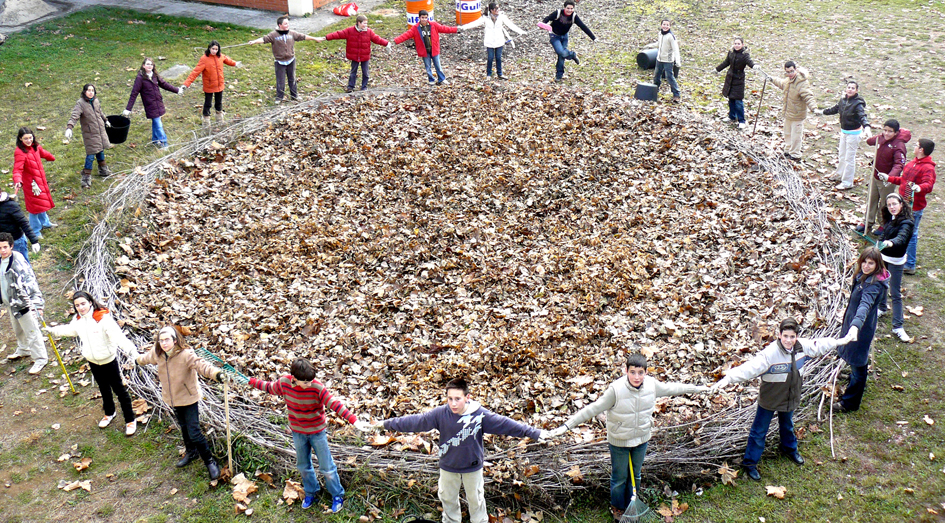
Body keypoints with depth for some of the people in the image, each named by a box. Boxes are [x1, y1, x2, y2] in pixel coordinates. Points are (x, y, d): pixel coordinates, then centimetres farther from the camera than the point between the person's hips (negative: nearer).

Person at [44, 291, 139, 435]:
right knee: (104, 389, 24)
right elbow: (69, 329, 21)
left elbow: (118, 335, -39)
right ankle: (110, 413, 47)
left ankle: (130, 420, 15)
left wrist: (130, 349, -54)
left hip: (109, 360, -6)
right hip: (93, 361, 6)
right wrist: (53, 330, 37)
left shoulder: (103, 318, -27)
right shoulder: (78, 320, -4)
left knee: (118, 389, 4)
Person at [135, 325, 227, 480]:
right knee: (184, 427, 24)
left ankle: (209, 461, 6)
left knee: (194, 432, -10)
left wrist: (216, 373, -60)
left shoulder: (185, 354, -26)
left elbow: (200, 365, -41)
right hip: (173, 399, 7)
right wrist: (138, 360, 44)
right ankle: (191, 452, 46)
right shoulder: (158, 354, -4)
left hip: (188, 398, -7)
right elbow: (148, 358, 21)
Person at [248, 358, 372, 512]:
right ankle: (311, 493, 44)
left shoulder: (317, 387, -29)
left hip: (317, 432, -3)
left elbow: (335, 405, -32)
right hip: (298, 432, 4)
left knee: (327, 468, 7)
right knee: (303, 466, 21)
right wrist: (250, 381, 11)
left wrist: (354, 421, -40)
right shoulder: (284, 383, -18)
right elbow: (269, 387, 5)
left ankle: (337, 495, 28)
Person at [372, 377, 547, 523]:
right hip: (448, 466, 1)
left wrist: (536, 433, -23)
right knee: (448, 498, 21)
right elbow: (416, 421, -15)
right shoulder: (440, 414, -19)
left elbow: (505, 424, -21)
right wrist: (386, 424, -15)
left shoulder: (480, 414, -22)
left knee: (475, 498, 19)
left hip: (473, 466, -1)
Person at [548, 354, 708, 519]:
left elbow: (670, 388, 5)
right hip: (619, 442, -4)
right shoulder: (616, 389, -29)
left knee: (635, 475, 23)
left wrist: (696, 388, 17)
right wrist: (566, 426, -28)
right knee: (619, 477, 14)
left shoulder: (652, 384, -15)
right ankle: (617, 507, 41)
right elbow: (594, 409, -26)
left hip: (641, 439, 4)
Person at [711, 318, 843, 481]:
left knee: (787, 426, 31)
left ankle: (790, 449, 59)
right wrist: (728, 379, -55)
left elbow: (819, 345, 7)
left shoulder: (803, 347, -14)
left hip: (790, 398, 5)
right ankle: (750, 463, 26)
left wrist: (837, 342, 24)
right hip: (769, 400, -5)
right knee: (759, 432, 9)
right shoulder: (770, 353, -34)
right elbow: (750, 368, -43)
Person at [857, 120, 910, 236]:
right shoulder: (881, 138, -4)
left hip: (887, 180, -6)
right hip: (876, 176, 7)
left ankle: (884, 226, 30)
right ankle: (868, 222, 37)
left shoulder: (899, 146, -25)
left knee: (885, 204, 11)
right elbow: (870, 141, 22)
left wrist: (890, 177, -49)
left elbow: (899, 164, -35)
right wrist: (870, 139, 1)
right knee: (871, 200, 20)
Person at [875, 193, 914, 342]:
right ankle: (882, 308, 48)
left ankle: (897, 327, 2)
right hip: (883, 257, 7)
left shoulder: (906, 223, -24)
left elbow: (901, 238, -42)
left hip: (896, 261, -7)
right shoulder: (890, 219, -1)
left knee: (895, 293, -4)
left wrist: (891, 242, -60)